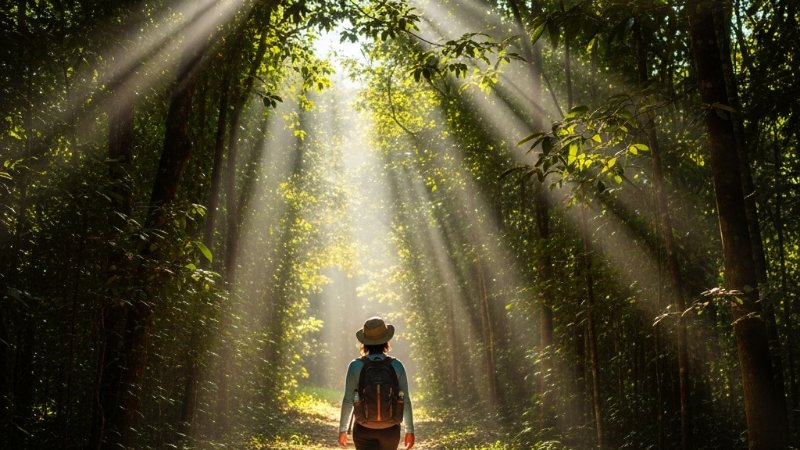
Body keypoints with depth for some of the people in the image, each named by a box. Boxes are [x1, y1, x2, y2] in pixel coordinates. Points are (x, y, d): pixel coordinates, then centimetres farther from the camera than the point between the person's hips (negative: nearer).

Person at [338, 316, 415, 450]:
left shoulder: (355, 366, -9)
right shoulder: (396, 365, -6)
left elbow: (348, 400, -6)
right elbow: (406, 400, -3)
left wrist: (342, 429, 5)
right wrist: (410, 431, 6)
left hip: (364, 429, -2)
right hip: (390, 428, 2)